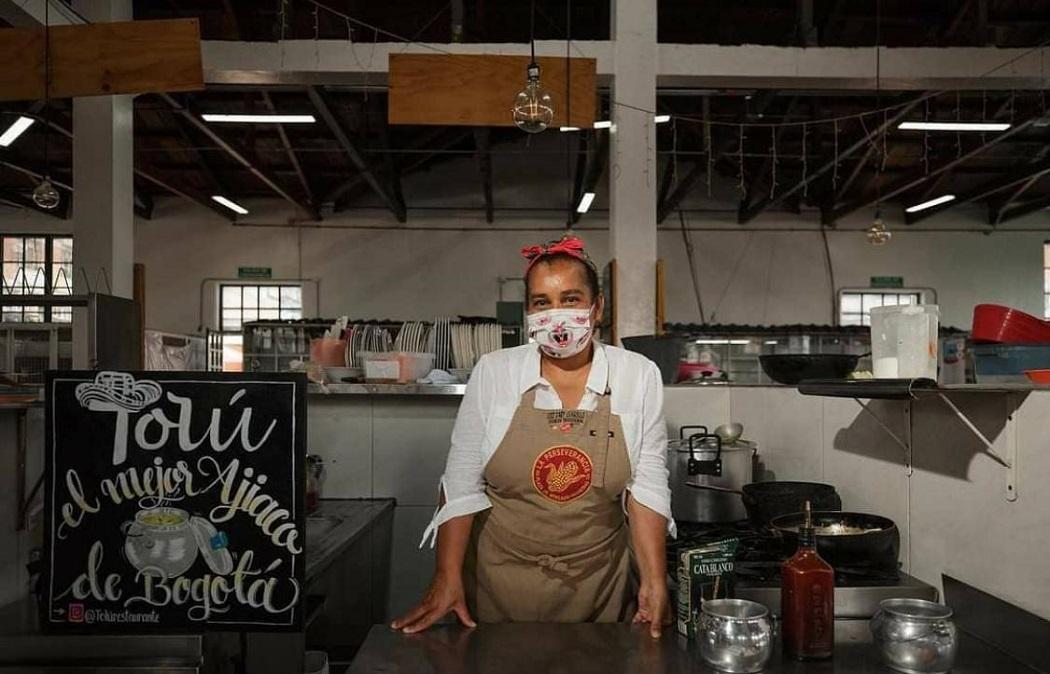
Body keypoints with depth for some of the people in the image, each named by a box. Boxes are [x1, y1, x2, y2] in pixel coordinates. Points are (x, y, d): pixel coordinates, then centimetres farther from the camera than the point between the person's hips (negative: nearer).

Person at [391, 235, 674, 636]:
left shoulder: (639, 376, -7)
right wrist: (447, 578, -12)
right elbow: (462, 481, -5)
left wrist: (655, 581, -13)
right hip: (499, 581, 0)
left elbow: (647, 484, -6)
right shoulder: (493, 373, -8)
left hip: (599, 585, 0)